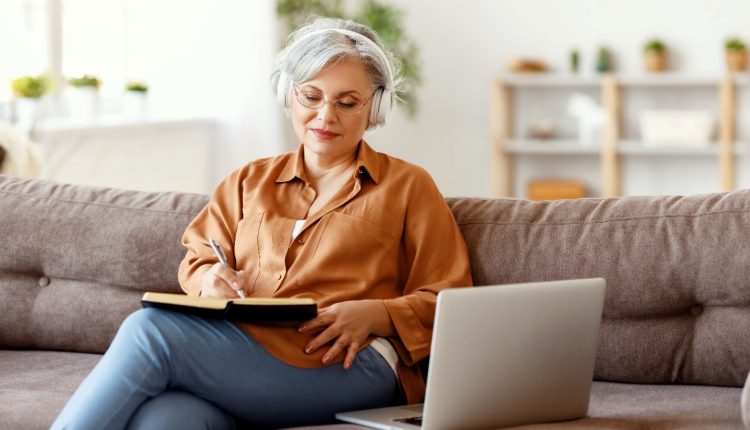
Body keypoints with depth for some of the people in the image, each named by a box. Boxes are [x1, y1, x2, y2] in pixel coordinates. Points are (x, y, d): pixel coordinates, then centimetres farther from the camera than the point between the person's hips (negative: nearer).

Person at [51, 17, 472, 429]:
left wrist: (377, 314, -10)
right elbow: (197, 260, 24)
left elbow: (447, 303, 10)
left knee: (149, 329, -28)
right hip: (238, 349, 3)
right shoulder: (250, 181, 28)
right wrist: (211, 278, -1)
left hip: (345, 368, -3)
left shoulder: (408, 187, 17)